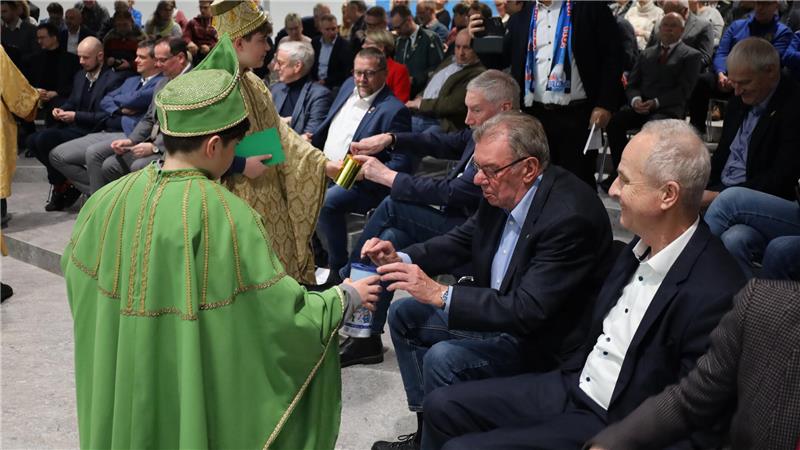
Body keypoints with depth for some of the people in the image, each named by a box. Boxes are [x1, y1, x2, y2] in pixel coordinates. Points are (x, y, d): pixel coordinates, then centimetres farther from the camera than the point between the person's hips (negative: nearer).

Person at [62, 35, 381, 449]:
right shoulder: (226, 216, -25)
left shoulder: (109, 199, -8)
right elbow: (284, 314, -21)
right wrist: (347, 296, -4)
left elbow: (76, 271, 10)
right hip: (202, 394, -5)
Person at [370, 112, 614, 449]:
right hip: (497, 307, 9)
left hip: (540, 340, -9)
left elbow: (528, 312, -32)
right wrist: (400, 258, -9)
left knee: (443, 359, -27)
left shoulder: (570, 216, -30)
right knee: (404, 315, 10)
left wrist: (438, 294, -33)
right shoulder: (502, 191, -6)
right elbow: (462, 240, 9)